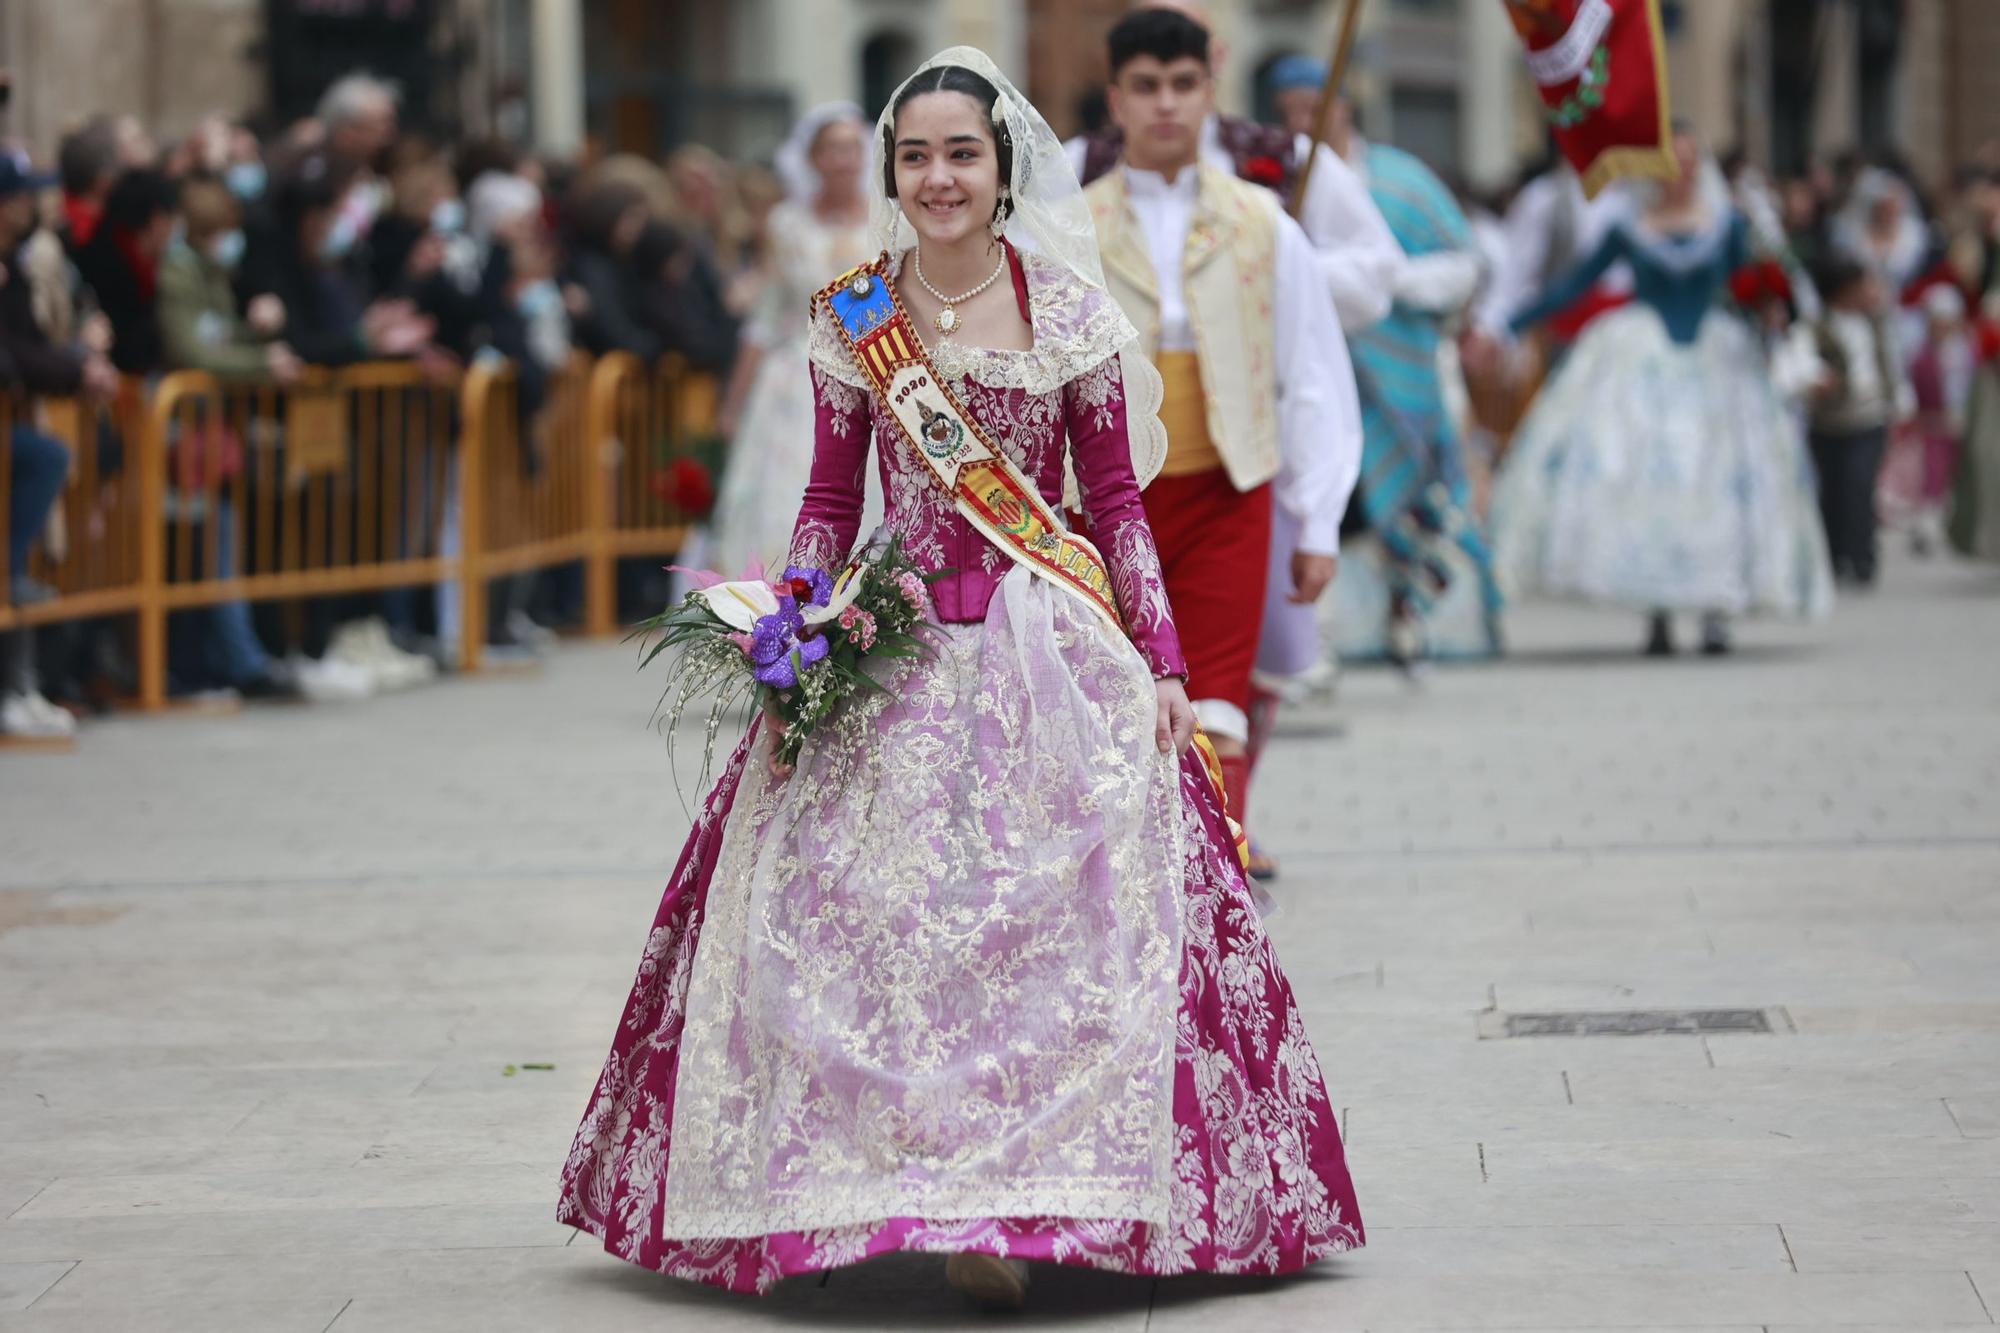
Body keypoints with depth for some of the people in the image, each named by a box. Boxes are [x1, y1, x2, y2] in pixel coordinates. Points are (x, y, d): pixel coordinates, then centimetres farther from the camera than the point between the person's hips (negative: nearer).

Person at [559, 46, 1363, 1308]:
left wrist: (1163, 668, -2)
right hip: (894, 653, 2)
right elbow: (831, 505, 12)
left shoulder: (1070, 310, 2)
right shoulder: (852, 318, 6)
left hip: (1050, 654, -2)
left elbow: (1118, 503, 4)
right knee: (870, 918, -7)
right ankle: (923, 1189, 3)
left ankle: (1012, 1210, -2)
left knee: (1050, 919, -8)